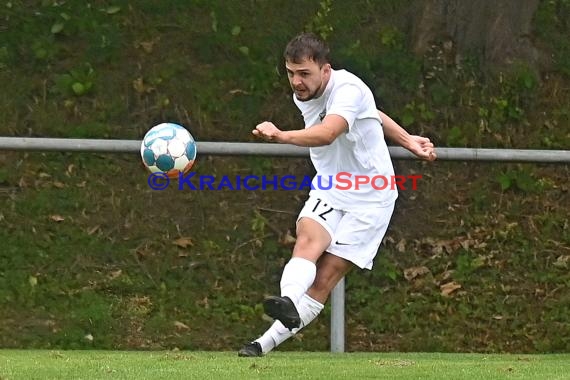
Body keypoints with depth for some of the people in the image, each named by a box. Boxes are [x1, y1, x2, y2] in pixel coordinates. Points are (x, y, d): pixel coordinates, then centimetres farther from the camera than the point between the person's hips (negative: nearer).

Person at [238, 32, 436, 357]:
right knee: (308, 240, -27)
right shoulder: (303, 96, 3)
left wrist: (282, 136, -60)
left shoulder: (348, 90, -24)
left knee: (323, 280, -13)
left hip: (369, 199, -6)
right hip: (327, 191, 6)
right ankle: (289, 302, -53)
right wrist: (407, 141, 20)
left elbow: (327, 133, -45)